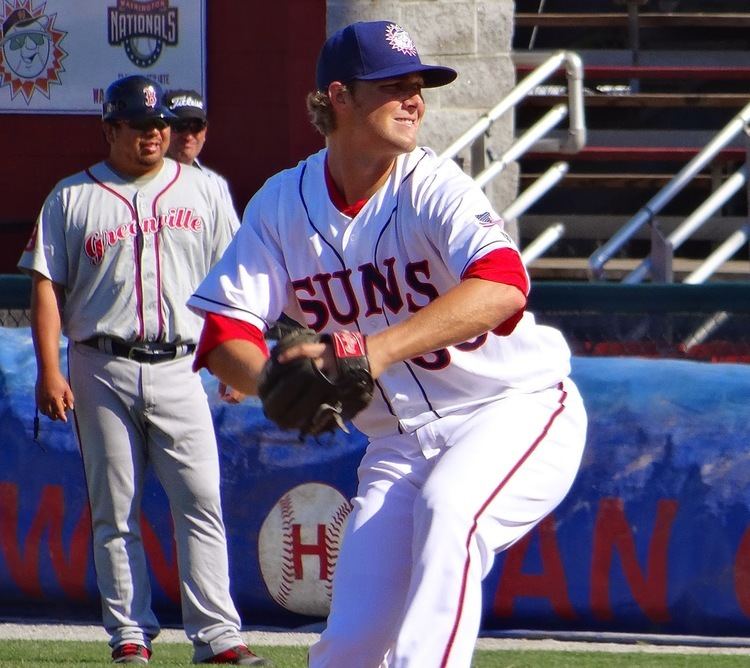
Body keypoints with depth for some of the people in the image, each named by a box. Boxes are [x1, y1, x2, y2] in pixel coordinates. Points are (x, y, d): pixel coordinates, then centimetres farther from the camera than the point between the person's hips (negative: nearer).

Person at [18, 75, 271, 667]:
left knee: (201, 501, -8)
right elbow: (47, 286, 3)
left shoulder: (201, 192, 11)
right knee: (115, 511, 3)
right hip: (102, 369, -1)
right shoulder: (73, 198, 6)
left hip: (178, 368, 1)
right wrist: (49, 371, -7)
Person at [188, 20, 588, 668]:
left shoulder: (433, 188, -17)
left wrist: (373, 351, -49)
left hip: (518, 412, -4)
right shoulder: (283, 204, -2)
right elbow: (224, 325, -6)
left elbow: (502, 286, -36)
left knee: (449, 507, -35)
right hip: (400, 440, 4)